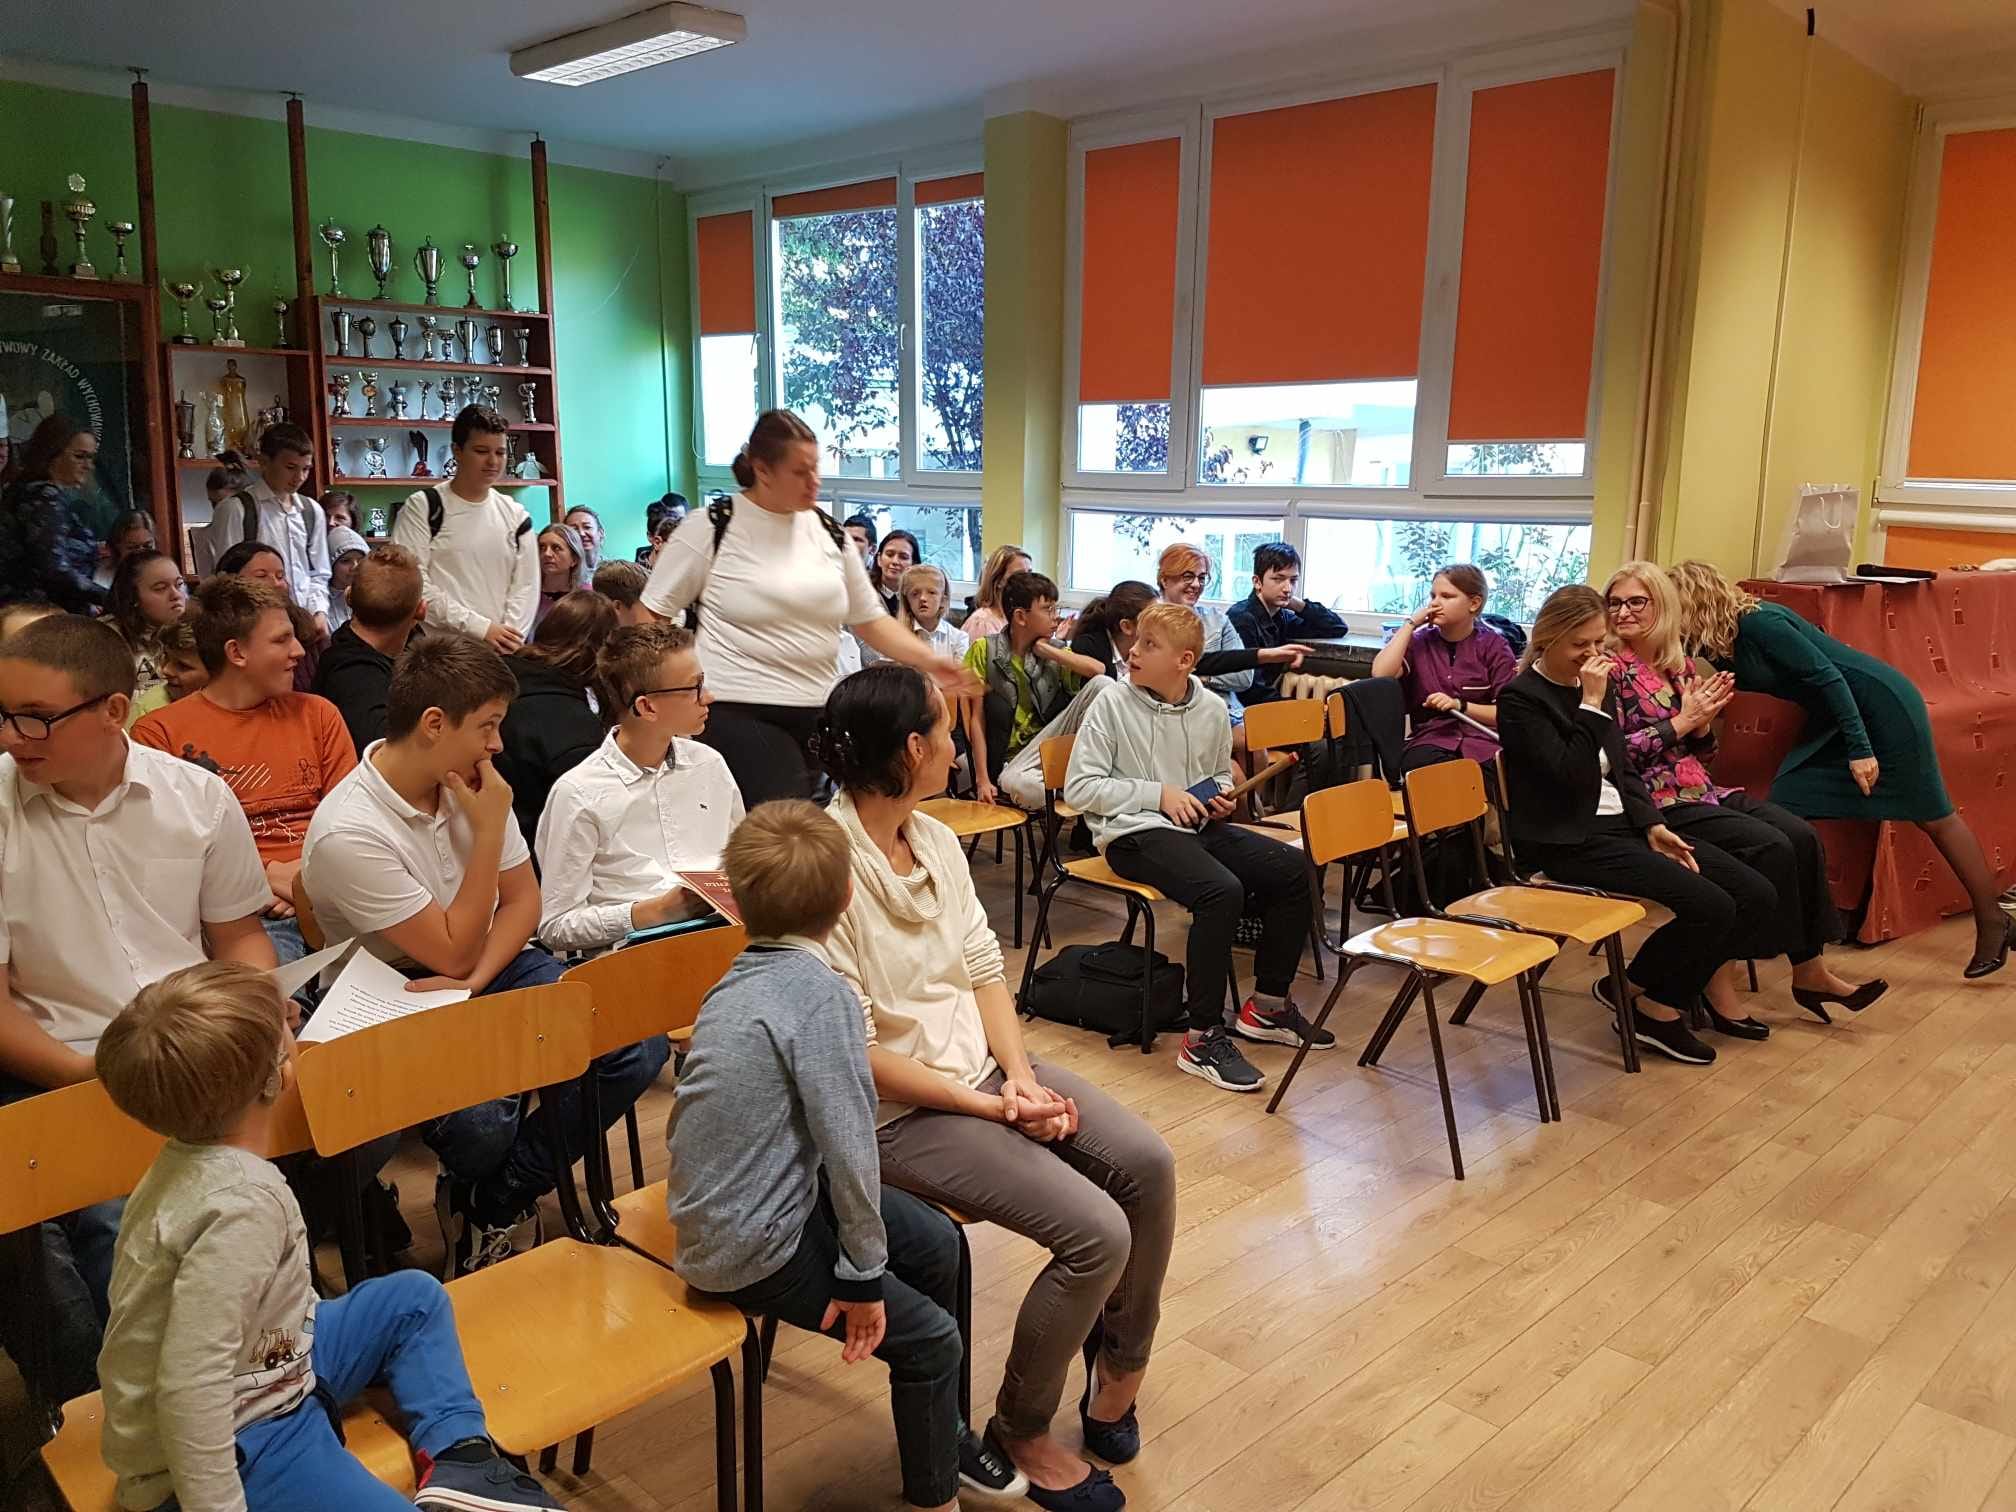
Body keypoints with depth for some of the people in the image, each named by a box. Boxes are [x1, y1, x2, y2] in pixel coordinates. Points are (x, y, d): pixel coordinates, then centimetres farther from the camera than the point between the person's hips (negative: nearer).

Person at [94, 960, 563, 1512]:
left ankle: (461, 1458, 12)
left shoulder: (194, 1160, 0)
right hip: (233, 1444, -11)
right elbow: (189, 1389, -31)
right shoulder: (243, 1204, -30)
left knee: (414, 1297, 19)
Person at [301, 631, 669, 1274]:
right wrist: (489, 829, -22)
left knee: (637, 1047, -17)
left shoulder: (469, 781, -3)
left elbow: (523, 899, 4)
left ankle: (495, 1199, 2)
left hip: (494, 963, 6)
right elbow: (453, 953, -20)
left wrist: (473, 982, -15)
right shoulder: (347, 834, -23)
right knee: (481, 1126, -34)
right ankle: (486, 1199, 7)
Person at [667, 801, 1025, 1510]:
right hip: (754, 1246, -9)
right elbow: (850, 1143, -23)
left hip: (718, 1207, 9)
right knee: (930, 1340, 1)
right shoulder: (819, 992, -22)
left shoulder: (736, 982, 6)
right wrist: (864, 1273, -12)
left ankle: (943, 1429, 34)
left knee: (936, 1241, 15)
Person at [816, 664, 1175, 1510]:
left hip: (982, 1070, 7)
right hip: (901, 1110, -7)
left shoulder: (937, 840, 4)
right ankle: (1020, 1432, 9)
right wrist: (989, 1107, -17)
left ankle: (1119, 1356, 19)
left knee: (1146, 1163, -9)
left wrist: (1020, 1074, -9)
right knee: (1096, 1230, -18)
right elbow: (853, 1050, -20)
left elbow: (984, 970, 8)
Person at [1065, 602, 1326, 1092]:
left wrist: (1221, 799, 0)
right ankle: (1204, 1038, -22)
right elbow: (1078, 788, -11)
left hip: (1197, 826, 6)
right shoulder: (1113, 706, -7)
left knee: (1293, 871, -8)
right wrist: (1158, 794, -15)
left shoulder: (1211, 709, 7)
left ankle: (1267, 1005, 9)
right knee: (1222, 890, -32)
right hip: (1133, 832, -6)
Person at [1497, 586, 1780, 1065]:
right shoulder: (1519, 698, -11)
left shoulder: (1595, 685, 12)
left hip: (1622, 825, 8)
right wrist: (1592, 705, -19)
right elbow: (1574, 778, -20)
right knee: (1710, 906, -21)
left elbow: (1623, 770, 17)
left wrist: (1653, 826, 2)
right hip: (1570, 842, -8)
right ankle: (1649, 1004, 1)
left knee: (1757, 895, -5)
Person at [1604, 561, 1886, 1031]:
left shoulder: (1679, 666, 13)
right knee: (1771, 848, -21)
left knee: (1802, 837, -11)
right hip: (1657, 802, -7)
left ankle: (1810, 971, -3)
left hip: (1702, 789, 7)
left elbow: (1700, 753, 17)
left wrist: (1703, 724, -4)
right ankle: (1720, 979, -11)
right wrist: (1680, 723, -14)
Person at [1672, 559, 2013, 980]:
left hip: (1881, 702, -8)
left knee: (1933, 816, 4)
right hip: (1832, 717, 8)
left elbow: (1827, 675, -25)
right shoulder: (1722, 641, -1)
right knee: (1784, 810, -2)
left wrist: (1860, 750, -26)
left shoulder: (1758, 622, -25)